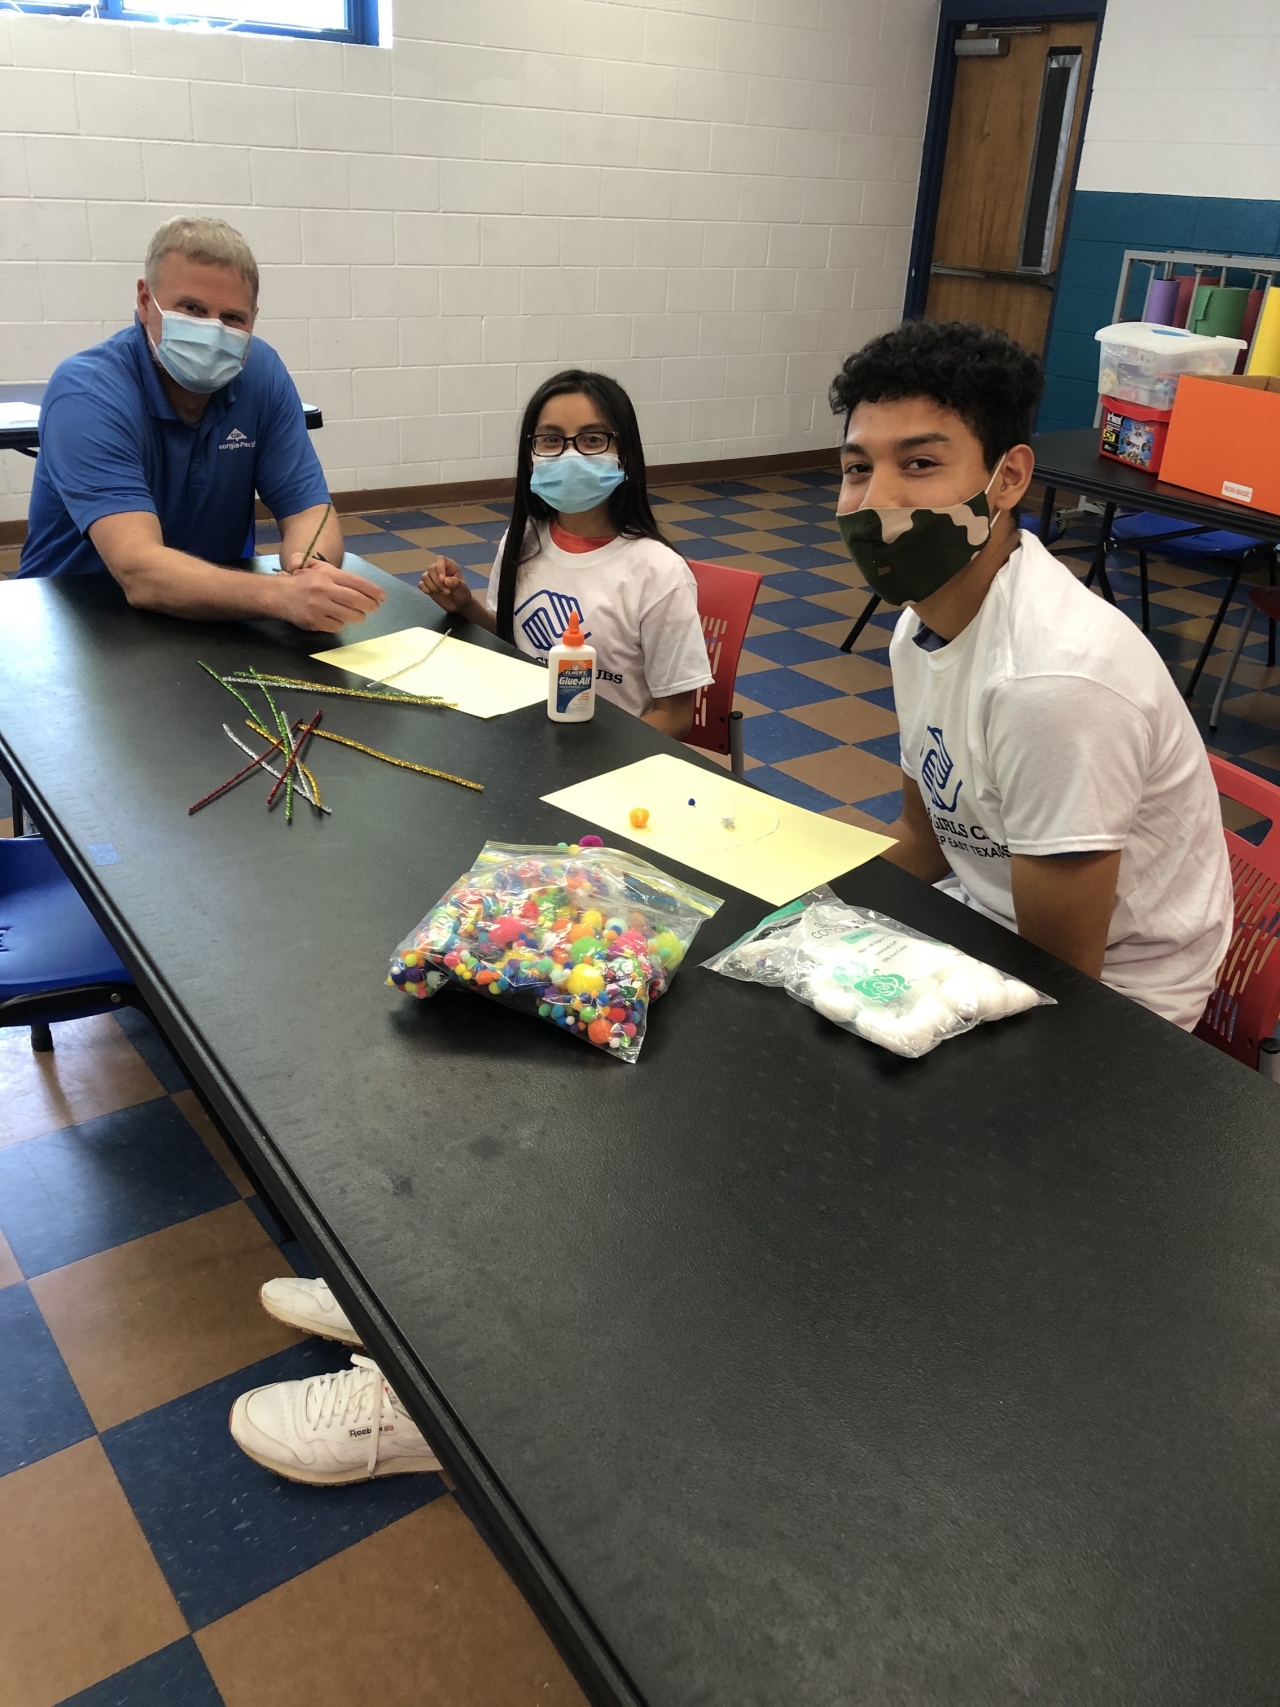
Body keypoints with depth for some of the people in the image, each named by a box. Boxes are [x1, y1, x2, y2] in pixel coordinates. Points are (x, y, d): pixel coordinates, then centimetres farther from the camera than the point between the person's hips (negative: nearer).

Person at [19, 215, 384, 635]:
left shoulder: (262, 372, -4)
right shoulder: (85, 392, -19)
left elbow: (308, 511, -6)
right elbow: (139, 573, -32)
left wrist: (309, 572, -31)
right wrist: (283, 595, -48)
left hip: (213, 616, 5)